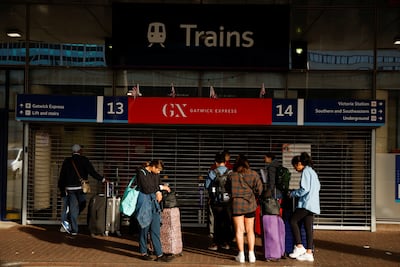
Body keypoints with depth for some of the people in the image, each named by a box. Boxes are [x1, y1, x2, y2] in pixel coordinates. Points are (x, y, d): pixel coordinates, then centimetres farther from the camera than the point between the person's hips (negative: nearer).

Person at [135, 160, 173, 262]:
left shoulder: (155, 173, 9)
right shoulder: (141, 172, -12)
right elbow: (146, 188, -19)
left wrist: (159, 192, 0)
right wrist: (161, 188, -12)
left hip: (154, 203, 6)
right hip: (144, 203, -6)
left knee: (156, 229, 5)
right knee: (144, 228, 4)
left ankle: (159, 254, 6)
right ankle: (143, 253, 19)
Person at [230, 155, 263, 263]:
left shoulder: (232, 175, -1)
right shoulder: (254, 174, 1)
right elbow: (259, 188, -3)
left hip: (237, 204, -2)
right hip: (250, 204, 2)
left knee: (239, 230, 3)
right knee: (250, 230, 10)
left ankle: (241, 255, 2)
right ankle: (251, 254, 10)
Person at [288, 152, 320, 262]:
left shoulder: (306, 171, -9)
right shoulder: (312, 171, 20)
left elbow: (305, 189, -17)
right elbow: (318, 187, 23)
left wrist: (293, 193, -4)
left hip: (307, 203, -9)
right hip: (313, 204, 9)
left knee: (293, 221, -4)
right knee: (308, 228, 6)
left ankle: (299, 247, -7)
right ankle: (309, 253, 5)